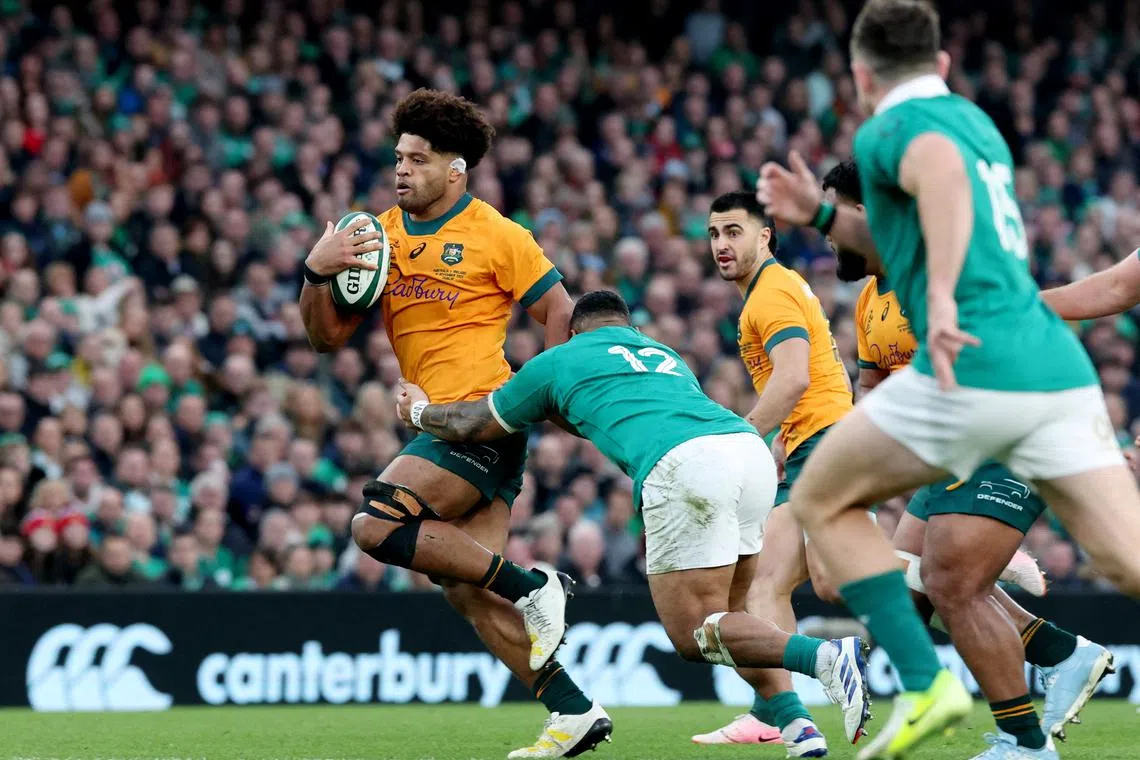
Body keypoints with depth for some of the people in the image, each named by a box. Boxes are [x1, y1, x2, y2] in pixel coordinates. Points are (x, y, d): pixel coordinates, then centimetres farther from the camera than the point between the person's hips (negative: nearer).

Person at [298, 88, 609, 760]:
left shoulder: (495, 235, -5)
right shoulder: (381, 235, 12)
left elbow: (559, 311, -1)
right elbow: (330, 335, 11)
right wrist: (317, 273, -6)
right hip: (441, 426, 7)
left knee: (378, 527, -20)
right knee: (467, 591, 1)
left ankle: (533, 588, -11)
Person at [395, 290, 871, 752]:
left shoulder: (560, 360, 25)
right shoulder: (666, 355, 39)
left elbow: (470, 427, 35)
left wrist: (418, 411, 54)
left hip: (685, 465, -6)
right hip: (752, 448, 6)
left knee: (693, 635, 0)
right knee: (724, 617, 21)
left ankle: (826, 656, -23)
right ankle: (798, 726, 2)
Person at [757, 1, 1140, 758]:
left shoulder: (891, 128, 1)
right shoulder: (975, 120, 26)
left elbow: (942, 171, -24)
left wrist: (940, 299, -33)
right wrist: (820, 214, 33)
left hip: (976, 367, -7)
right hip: (1060, 371, 7)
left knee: (822, 501, 13)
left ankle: (924, 685, 1)